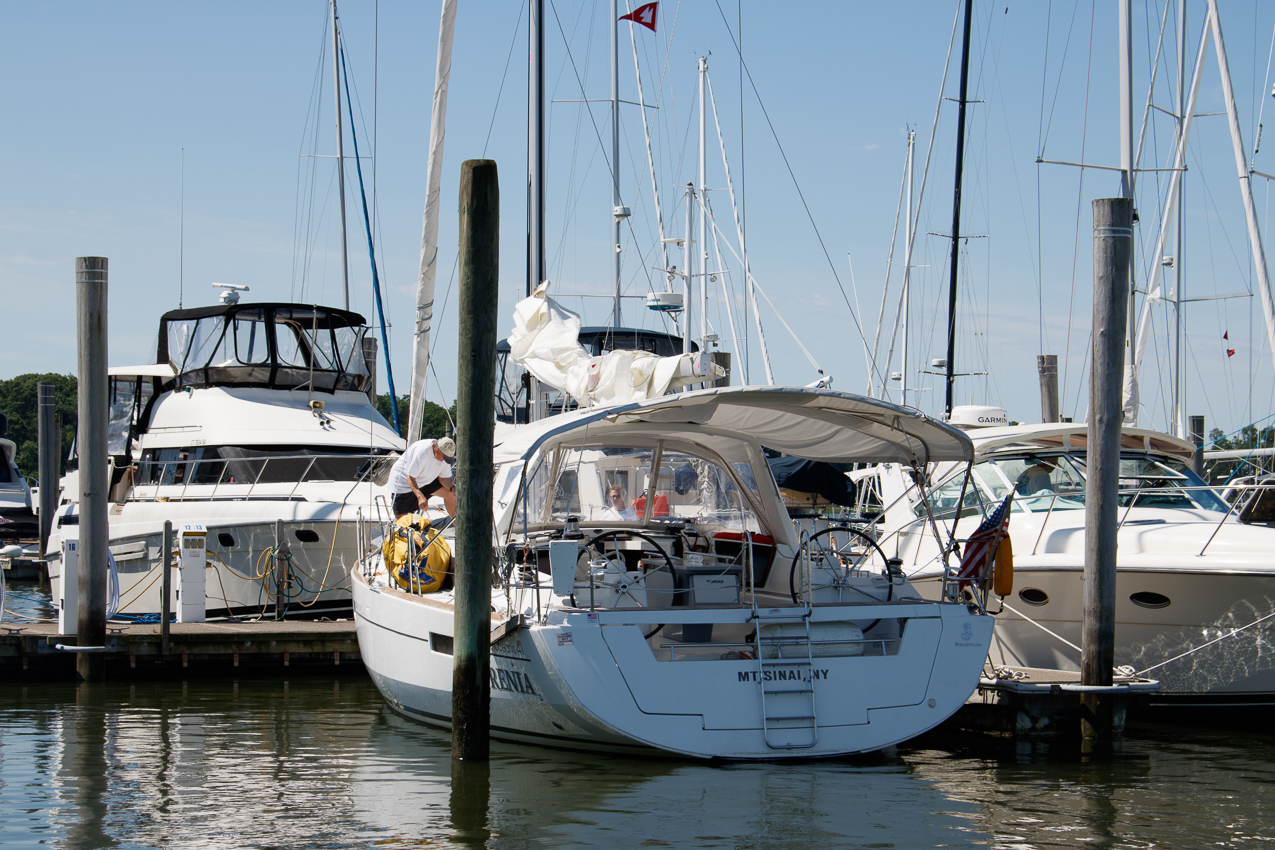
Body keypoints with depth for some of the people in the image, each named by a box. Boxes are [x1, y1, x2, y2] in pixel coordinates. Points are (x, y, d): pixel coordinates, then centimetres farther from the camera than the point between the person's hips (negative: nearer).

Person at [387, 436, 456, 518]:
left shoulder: (445, 455, -14)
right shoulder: (422, 452, -36)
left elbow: (443, 478, -3)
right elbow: (410, 478, -34)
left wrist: (452, 489, -24)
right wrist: (420, 496, -46)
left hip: (426, 481, 7)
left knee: (449, 493, -4)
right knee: (400, 517, -12)